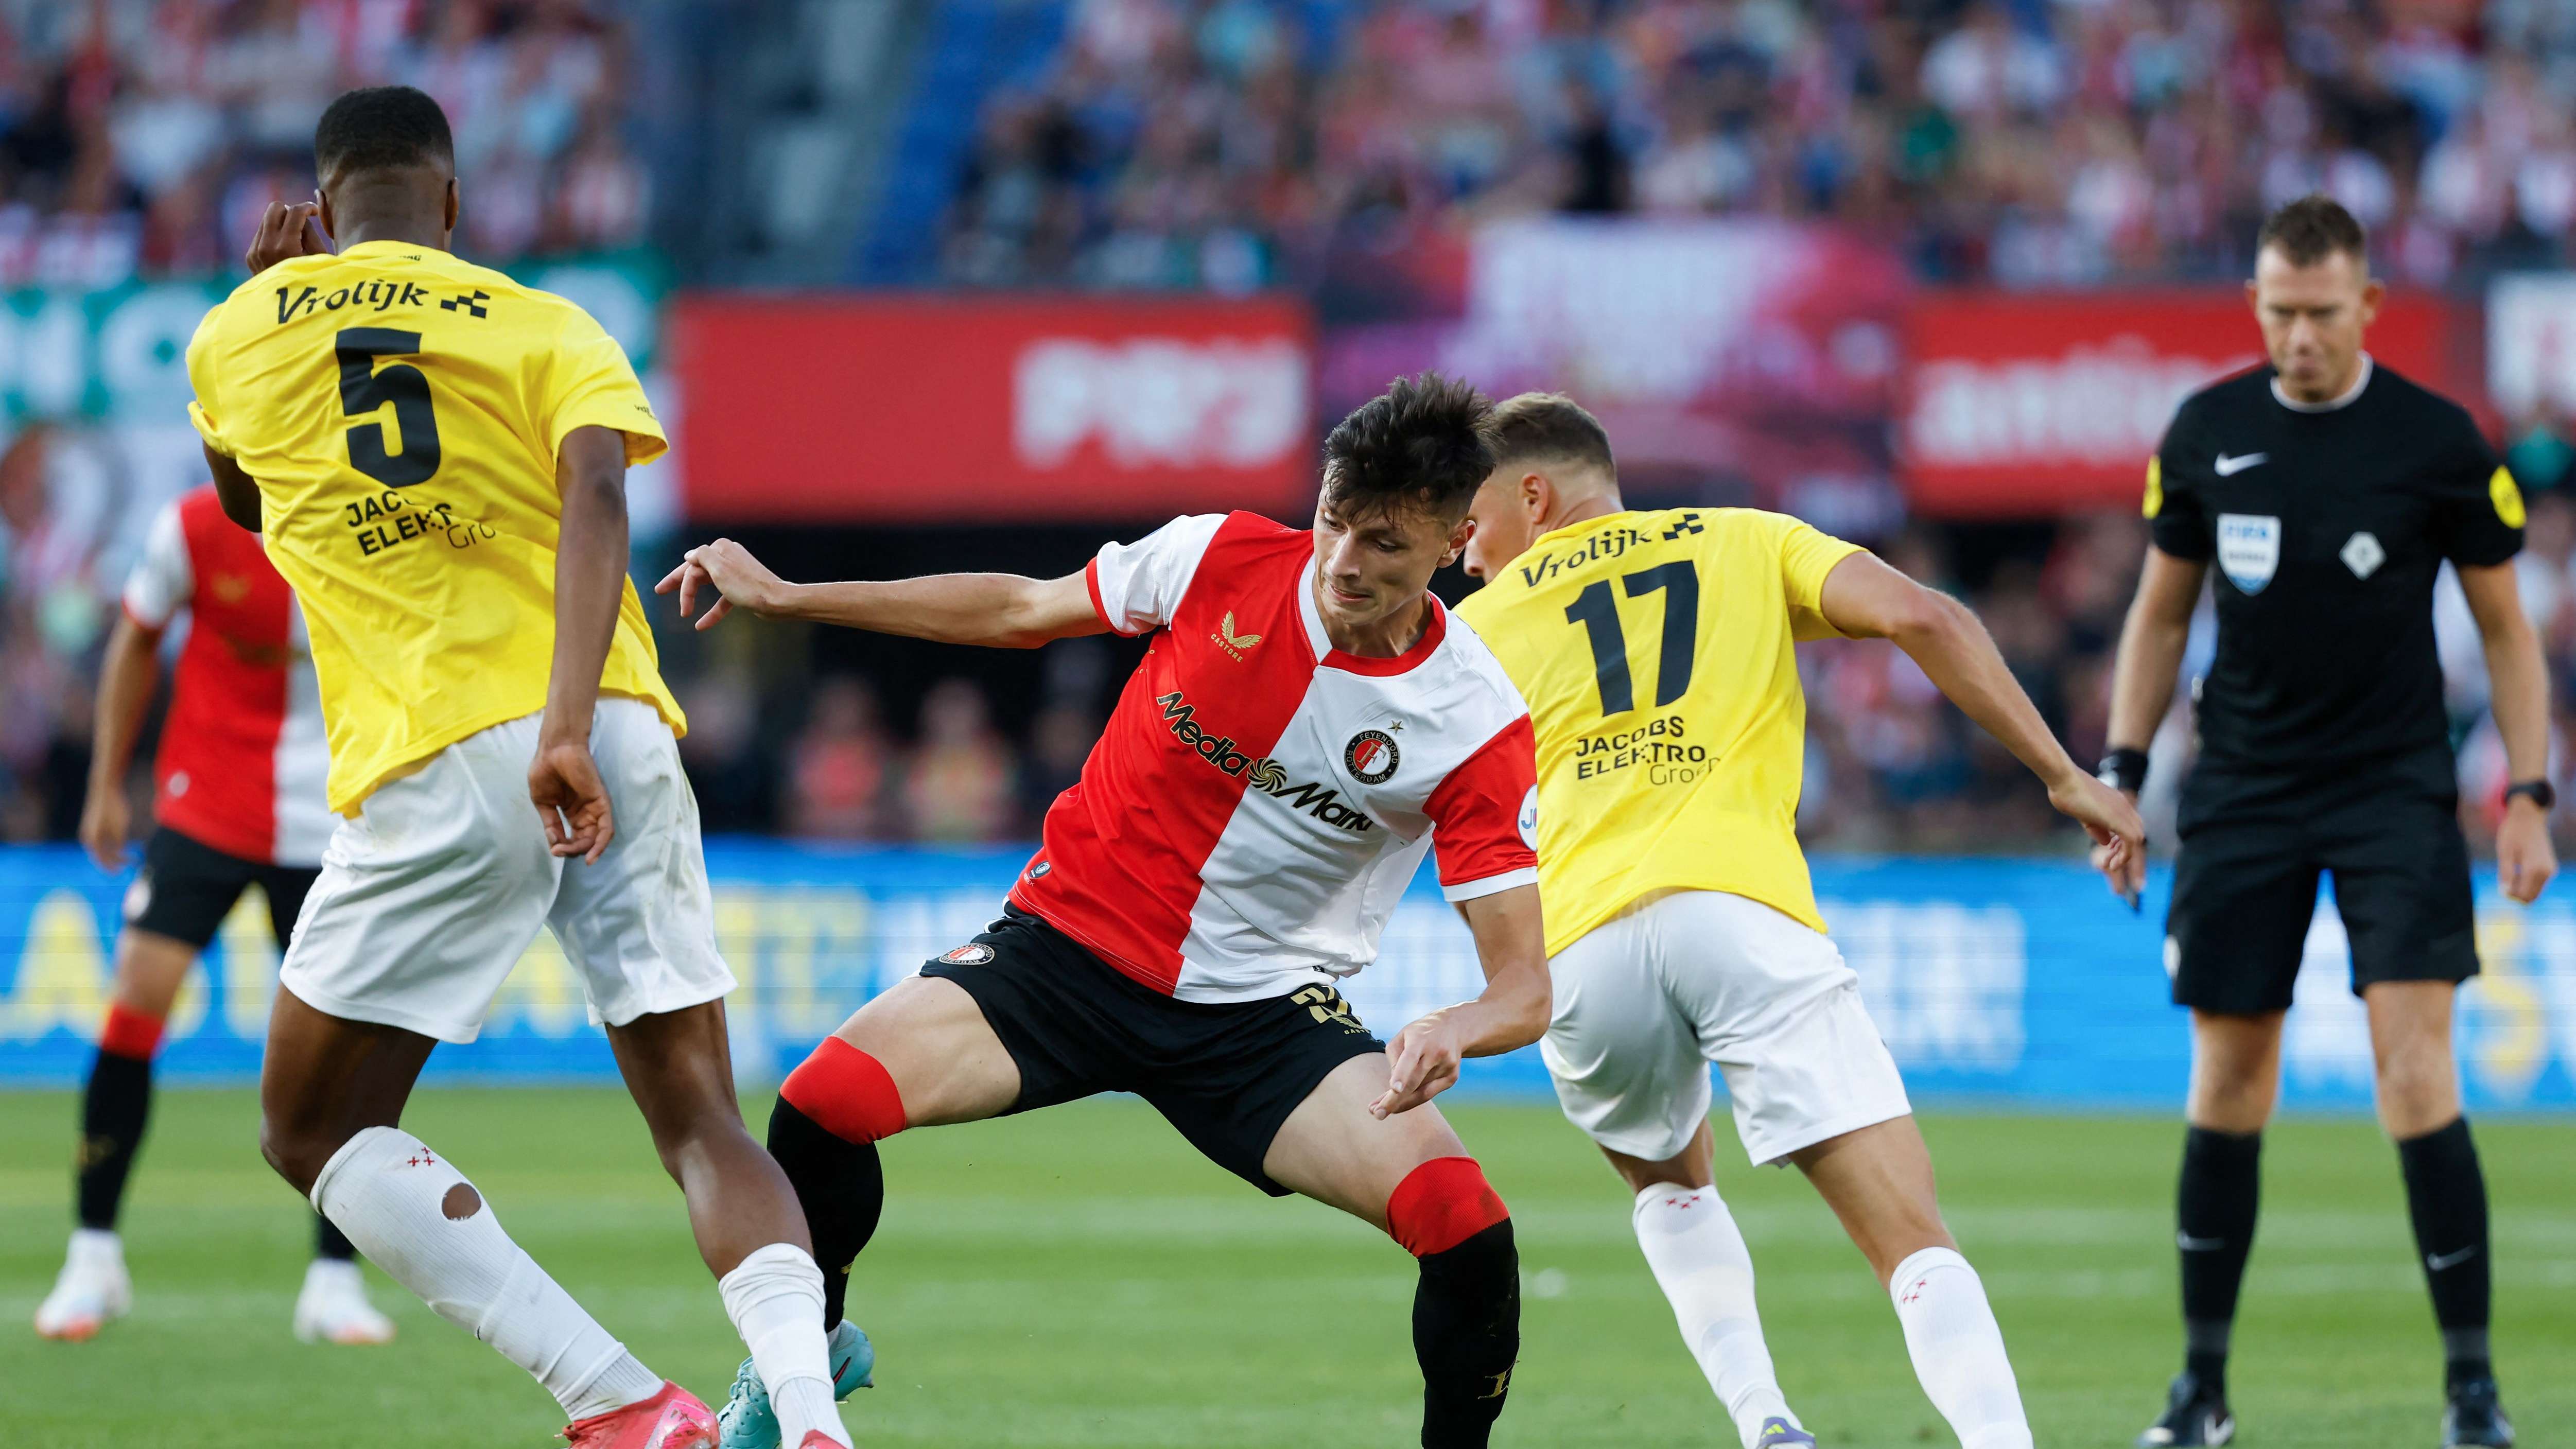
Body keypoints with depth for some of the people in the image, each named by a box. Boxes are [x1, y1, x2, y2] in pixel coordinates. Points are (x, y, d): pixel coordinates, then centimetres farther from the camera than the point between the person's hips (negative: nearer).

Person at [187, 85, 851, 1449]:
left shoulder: (236, 337, 14)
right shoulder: (549, 329, 11)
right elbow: (593, 497, -10)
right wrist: (570, 728, -19)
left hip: (439, 768, -2)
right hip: (619, 741, 2)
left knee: (313, 1133, 11)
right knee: (703, 1124, 7)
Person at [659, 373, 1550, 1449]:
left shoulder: (1478, 729, -16)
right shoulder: (1223, 559, -12)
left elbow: (1525, 987, -15)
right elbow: (1021, 610, 6)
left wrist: (1455, 1031, -40)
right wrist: (785, 597, 6)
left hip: (1267, 1013, -1)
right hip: (1071, 943, 1)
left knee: (1467, 1229, -25)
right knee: (824, 1103, -21)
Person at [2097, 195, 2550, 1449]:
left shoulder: (2438, 441, -5)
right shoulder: (2206, 433, 2)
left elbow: (2505, 628, 2)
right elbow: (2160, 612, 13)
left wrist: (2528, 794, -4)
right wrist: (2121, 773, 7)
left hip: (2396, 790, -3)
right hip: (2242, 795, 3)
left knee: (2416, 1069, -13)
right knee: (2228, 1077, 4)